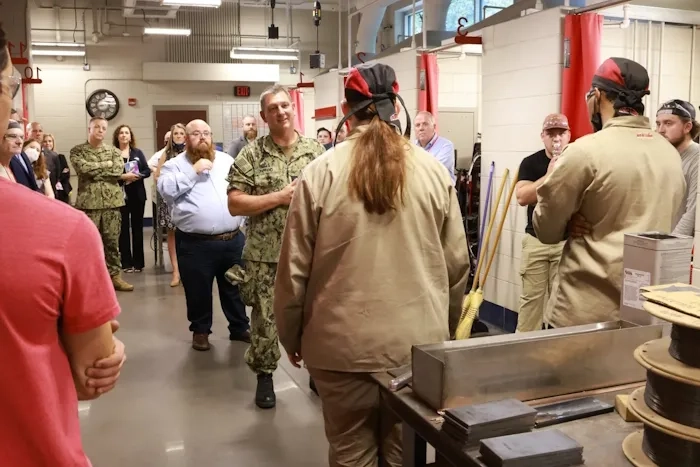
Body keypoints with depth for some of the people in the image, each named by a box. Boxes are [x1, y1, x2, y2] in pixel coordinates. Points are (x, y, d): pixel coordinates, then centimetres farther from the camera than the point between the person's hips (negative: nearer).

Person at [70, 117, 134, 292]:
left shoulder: (114, 151, 10)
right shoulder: (77, 151, 3)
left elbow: (118, 170, -7)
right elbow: (83, 168, -15)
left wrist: (94, 171, -8)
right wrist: (106, 164, -5)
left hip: (112, 201, 2)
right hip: (88, 202, -2)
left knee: (112, 241, 6)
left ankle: (114, 275, 14)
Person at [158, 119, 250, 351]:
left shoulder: (226, 160, 13)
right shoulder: (175, 164, 2)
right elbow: (166, 190, -15)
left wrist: (245, 218, 3)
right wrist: (194, 171, -16)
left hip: (232, 239, 3)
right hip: (196, 243, -3)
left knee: (235, 288, 15)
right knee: (198, 291, 9)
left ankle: (239, 327, 31)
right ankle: (200, 330, 28)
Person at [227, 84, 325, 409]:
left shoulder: (316, 151, 4)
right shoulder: (250, 156, -3)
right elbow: (234, 204, -10)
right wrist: (280, 197, -16)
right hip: (266, 255, -1)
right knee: (265, 319, 8)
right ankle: (264, 375, 28)